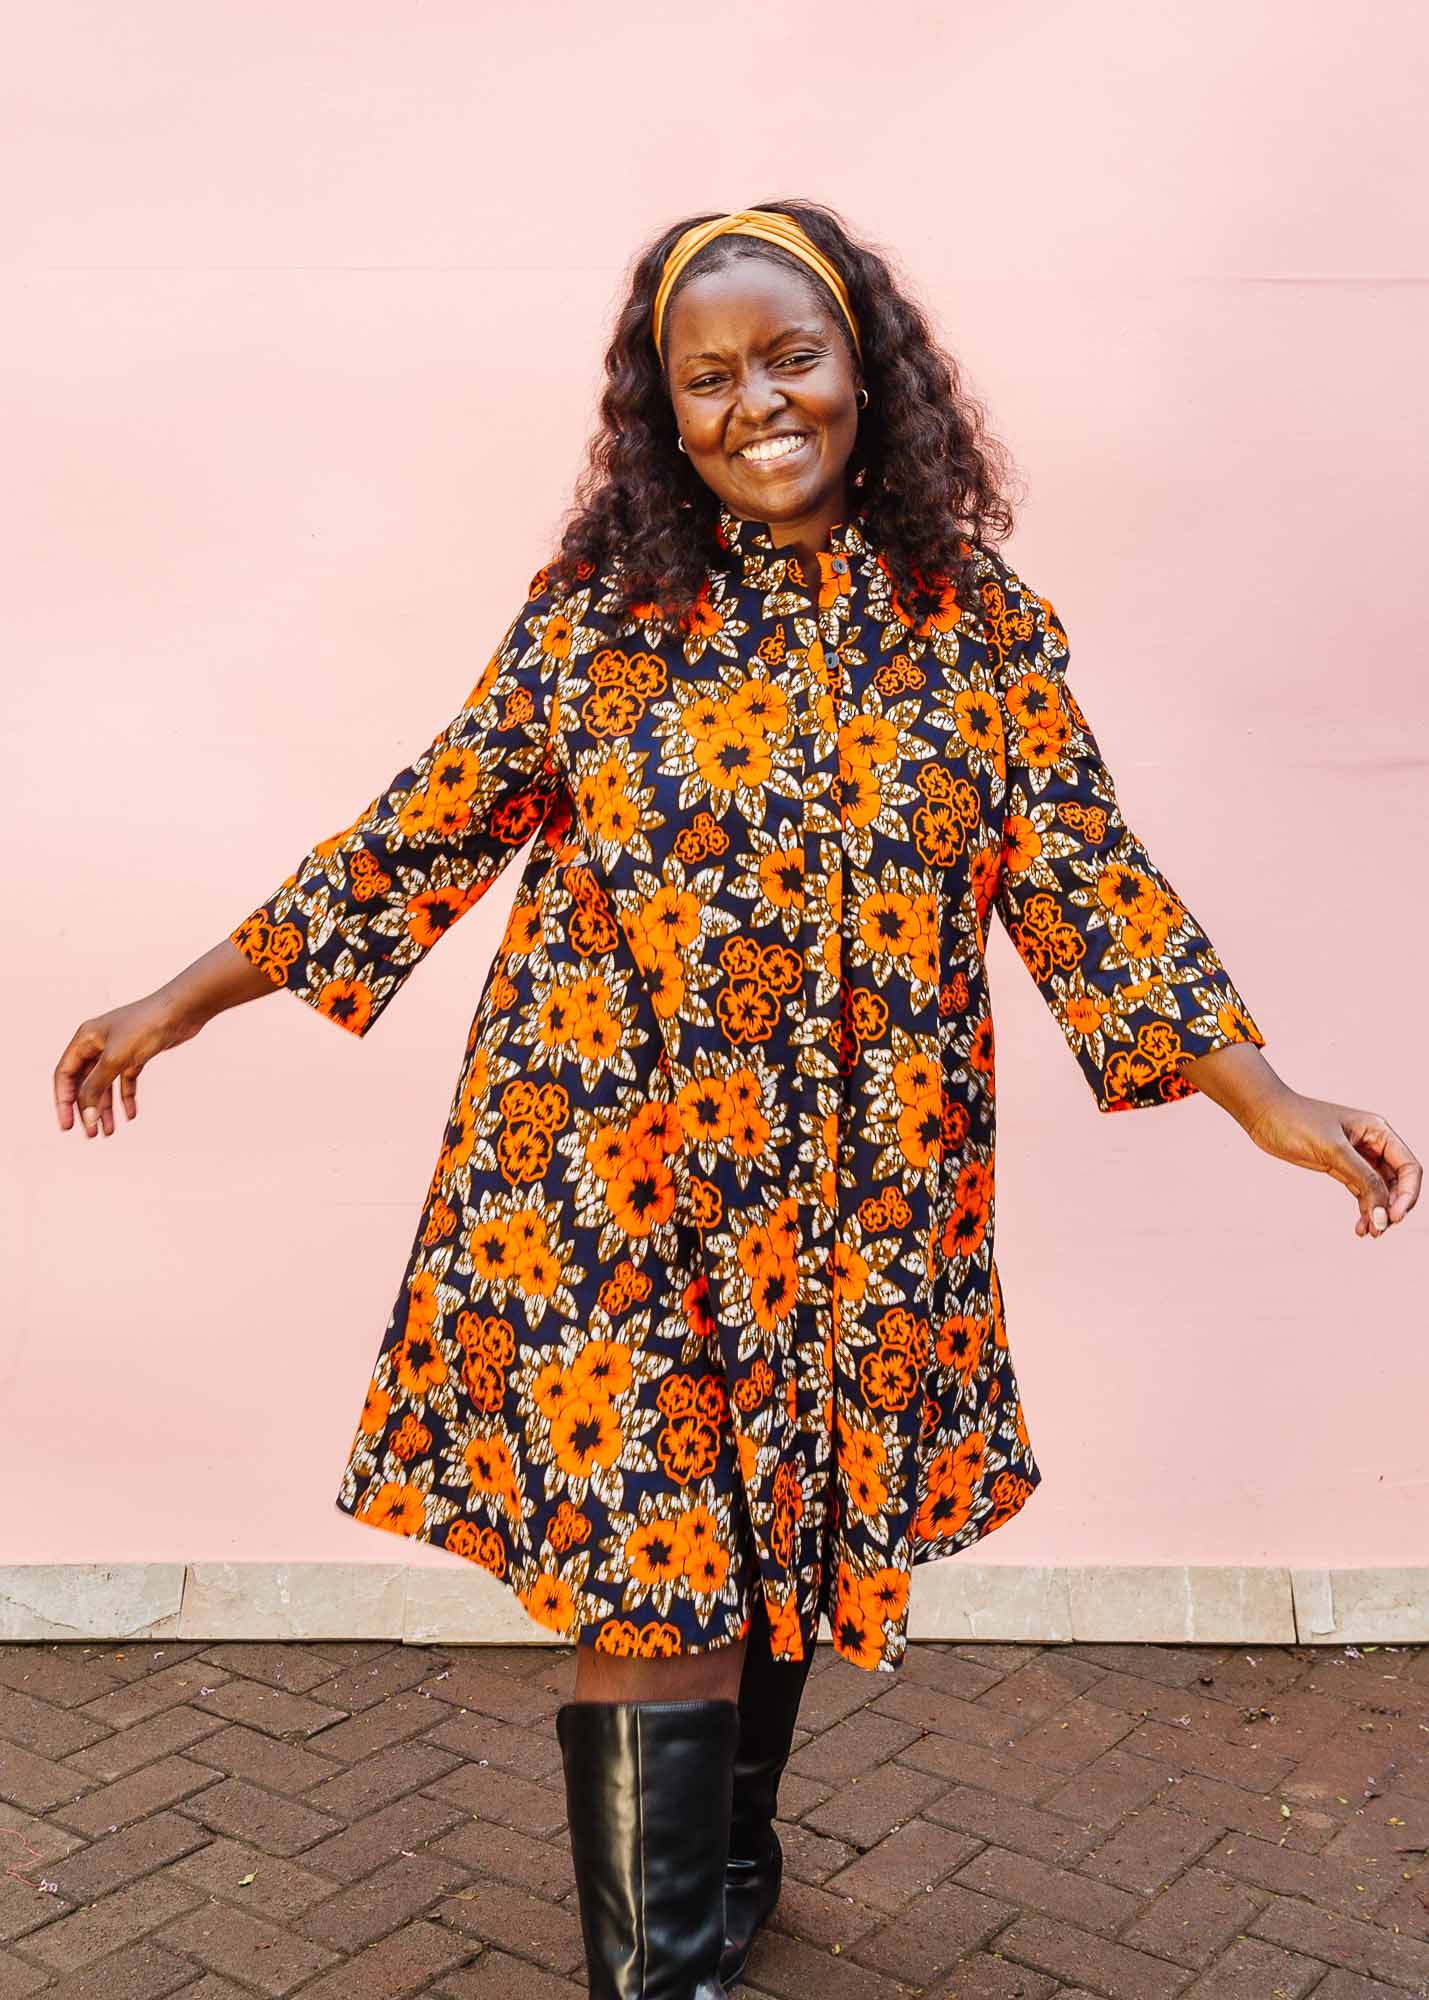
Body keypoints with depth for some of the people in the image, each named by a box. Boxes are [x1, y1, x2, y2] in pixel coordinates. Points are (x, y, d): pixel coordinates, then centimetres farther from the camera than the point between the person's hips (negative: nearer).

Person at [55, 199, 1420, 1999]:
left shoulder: (981, 630, 1)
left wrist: (1270, 1103, -5)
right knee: (644, 1575, -2)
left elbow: (1084, 885, 2)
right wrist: (182, 1004, 3)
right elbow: (422, 837, 2)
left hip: (855, 1208, 2)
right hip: (611, 1188, -2)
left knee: (787, 1556, 16)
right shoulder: (595, 617, -2)